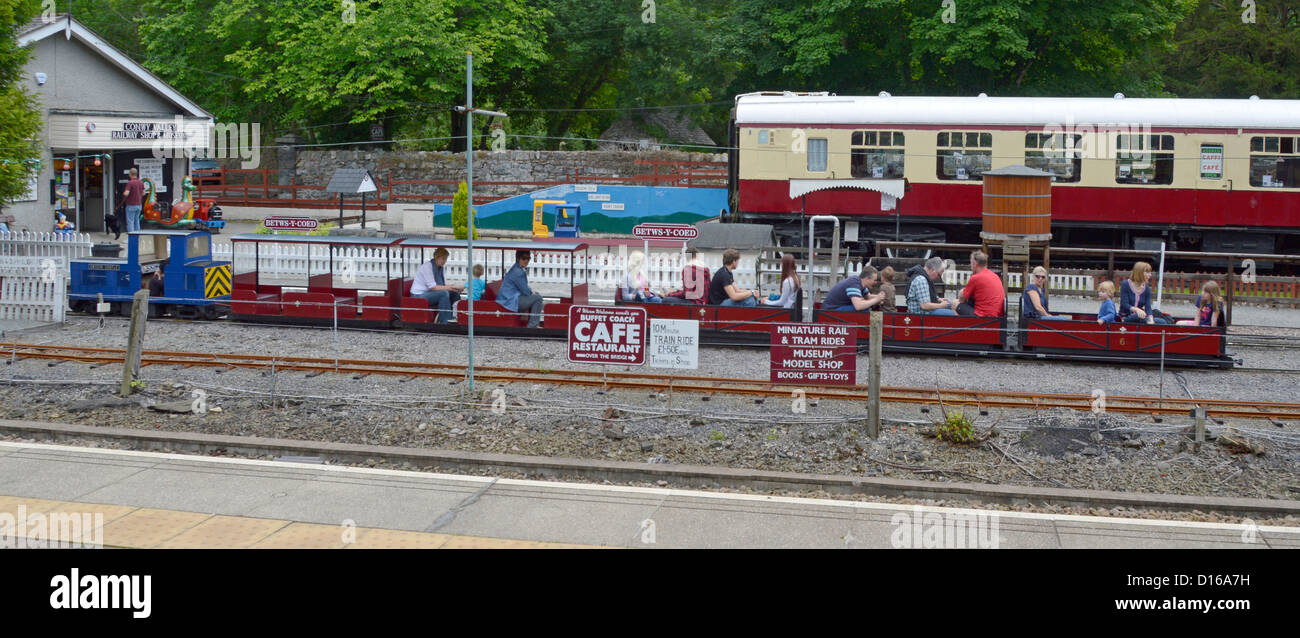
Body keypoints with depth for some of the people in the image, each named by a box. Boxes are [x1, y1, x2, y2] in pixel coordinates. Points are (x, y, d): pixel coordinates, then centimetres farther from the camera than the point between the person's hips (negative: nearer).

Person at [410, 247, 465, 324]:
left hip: (428, 293, 9)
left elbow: (443, 286, 8)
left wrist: (456, 288, -11)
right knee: (444, 293, -30)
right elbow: (433, 287, -23)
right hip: (419, 296, -9)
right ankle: (444, 322, -28)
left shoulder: (440, 268, 9)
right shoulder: (427, 267, -18)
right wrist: (451, 287, -25)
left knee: (455, 294, -3)